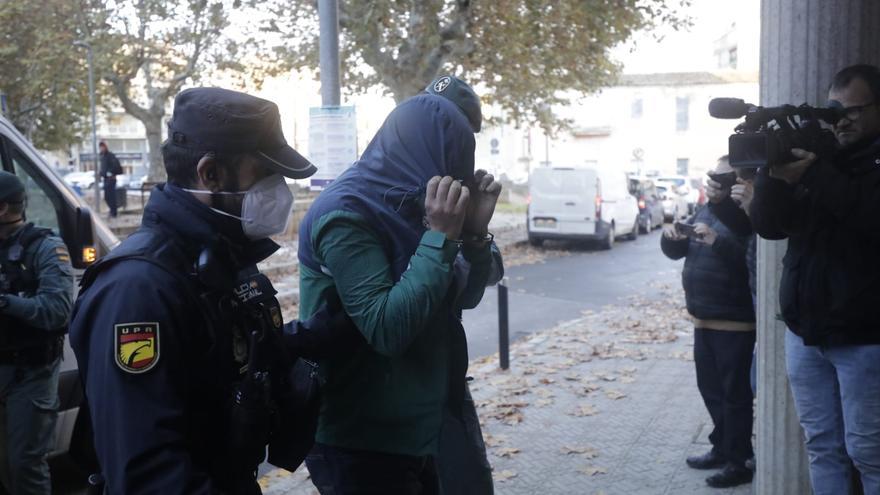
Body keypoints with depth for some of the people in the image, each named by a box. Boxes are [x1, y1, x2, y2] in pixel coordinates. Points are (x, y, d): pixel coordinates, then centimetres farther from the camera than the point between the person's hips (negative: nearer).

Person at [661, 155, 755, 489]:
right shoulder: (705, 211, 12)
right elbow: (677, 251, 15)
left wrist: (716, 241, -34)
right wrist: (672, 238, -6)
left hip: (735, 323, -8)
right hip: (704, 319, 8)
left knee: (735, 393, 0)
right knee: (710, 389, 17)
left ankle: (738, 461, 9)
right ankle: (721, 448, 30)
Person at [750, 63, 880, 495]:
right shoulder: (814, 153, 12)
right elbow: (768, 225, 3)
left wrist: (816, 176, -26)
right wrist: (772, 173, -14)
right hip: (804, 331, 5)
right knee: (821, 445, 11)